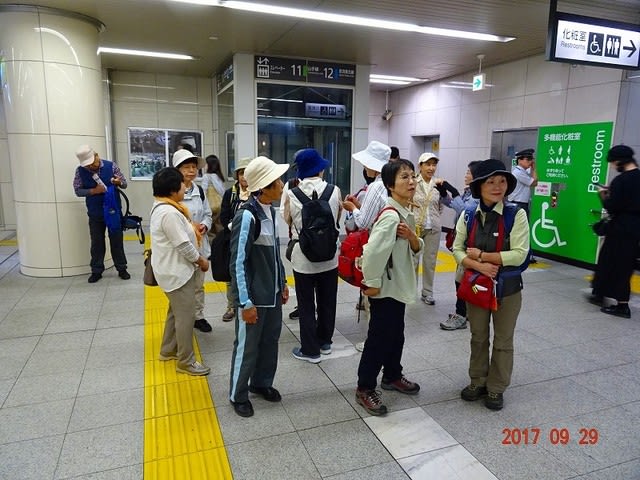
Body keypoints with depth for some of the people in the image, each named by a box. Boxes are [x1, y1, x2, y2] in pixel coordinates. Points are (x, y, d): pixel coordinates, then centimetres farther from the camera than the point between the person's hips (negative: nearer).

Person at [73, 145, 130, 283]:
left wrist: (119, 182, -25)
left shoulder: (111, 166, -8)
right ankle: (96, 271, 20)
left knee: (116, 240, 8)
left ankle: (121, 269, 18)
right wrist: (94, 191, -18)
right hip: (95, 214, 1)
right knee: (97, 243, 9)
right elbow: (78, 191, -2)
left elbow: (125, 184, -2)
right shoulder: (80, 171, -6)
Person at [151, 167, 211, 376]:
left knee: (176, 311, 24)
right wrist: (201, 260, -11)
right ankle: (186, 362, 11)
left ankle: (168, 350, 38)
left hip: (174, 269, 11)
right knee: (185, 316, -1)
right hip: (177, 271, -11)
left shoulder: (161, 208, 10)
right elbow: (183, 245, -24)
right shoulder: (170, 213, -25)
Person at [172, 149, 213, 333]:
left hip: (199, 244, 6)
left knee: (198, 284, 18)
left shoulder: (200, 192, 6)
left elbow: (208, 215, 13)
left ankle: (198, 316, 33)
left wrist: (204, 226, -8)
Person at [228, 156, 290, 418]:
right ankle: (238, 395, 30)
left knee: (270, 341, 19)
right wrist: (246, 302, -19)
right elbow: (238, 263, -20)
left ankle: (261, 383, 41)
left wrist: (282, 283, 16)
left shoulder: (271, 211, 2)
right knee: (247, 347, 9)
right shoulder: (246, 217, -22)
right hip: (253, 295, -7)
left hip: (272, 292, 8)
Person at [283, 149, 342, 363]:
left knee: (306, 304, 9)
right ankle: (324, 341, 32)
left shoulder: (292, 194, -12)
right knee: (327, 301, 17)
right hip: (329, 255, 2)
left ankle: (310, 349, 17)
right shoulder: (335, 191, -9)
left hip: (303, 256, -2)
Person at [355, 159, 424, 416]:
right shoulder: (391, 216, -25)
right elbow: (373, 252, -31)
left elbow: (416, 249, 9)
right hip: (385, 288, -9)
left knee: (396, 335, 22)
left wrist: (412, 236, -13)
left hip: (399, 286, 9)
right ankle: (365, 389, 18)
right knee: (379, 339, 3)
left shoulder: (407, 213, 5)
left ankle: (392, 376, 41)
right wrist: (372, 284, -21)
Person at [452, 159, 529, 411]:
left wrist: (481, 255, -18)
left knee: (503, 340, 13)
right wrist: (479, 266, -22)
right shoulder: (468, 215, -5)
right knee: (478, 337, 18)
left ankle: (496, 388, 31)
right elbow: (457, 250, -6)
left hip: (507, 287, -2)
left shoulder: (517, 214, -14)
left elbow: (519, 254, -19)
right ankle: (478, 382, 36)